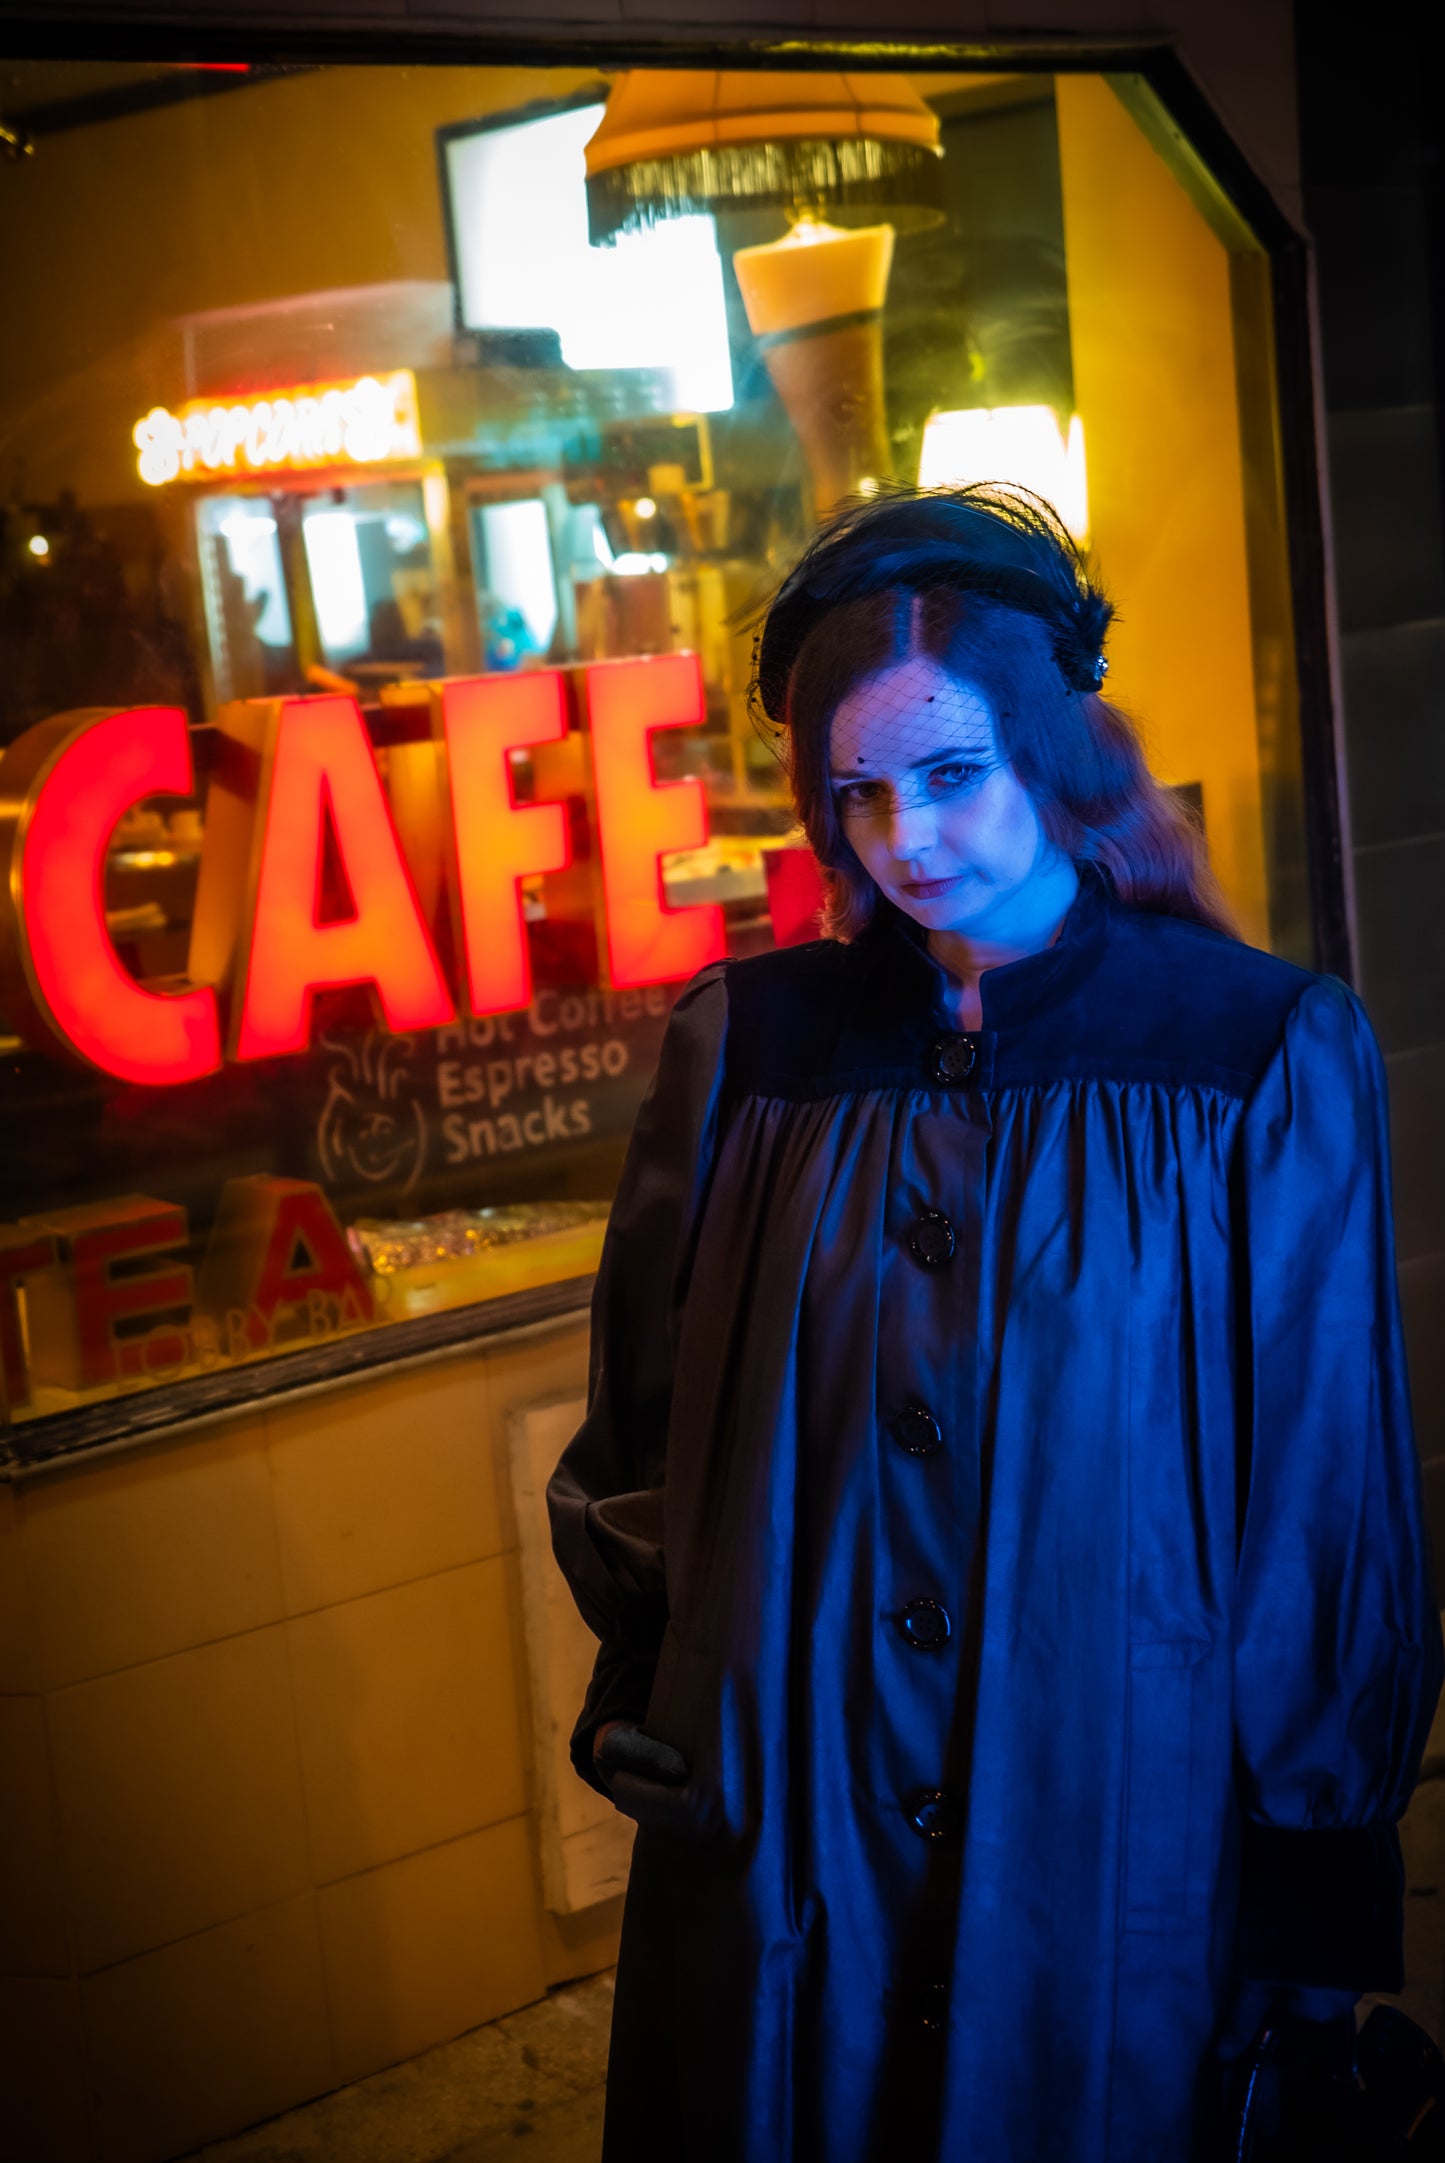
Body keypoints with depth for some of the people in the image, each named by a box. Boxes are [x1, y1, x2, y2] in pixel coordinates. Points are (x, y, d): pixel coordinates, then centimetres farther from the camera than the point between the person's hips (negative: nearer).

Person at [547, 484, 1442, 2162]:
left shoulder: (1267, 1059, -7)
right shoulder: (748, 1047, -1)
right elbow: (631, 1443, 7)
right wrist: (661, 1739, 0)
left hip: (1121, 1866, -2)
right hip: (776, 1870, 2)